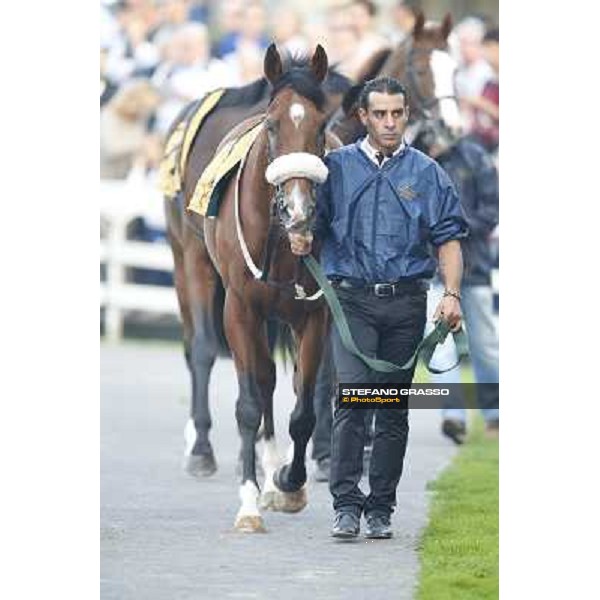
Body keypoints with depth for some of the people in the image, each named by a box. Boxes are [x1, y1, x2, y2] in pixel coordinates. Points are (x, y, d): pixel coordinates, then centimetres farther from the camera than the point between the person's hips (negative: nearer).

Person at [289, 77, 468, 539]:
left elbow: (448, 239, 5)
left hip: (406, 302, 2)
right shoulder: (337, 167, 6)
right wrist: (303, 241, -14)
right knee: (352, 396, -15)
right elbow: (315, 226, 10)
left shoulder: (427, 173, 7)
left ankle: (381, 508, 13)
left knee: (394, 408, 6)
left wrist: (452, 294, -7)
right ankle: (346, 505, -15)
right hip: (353, 300, -1)